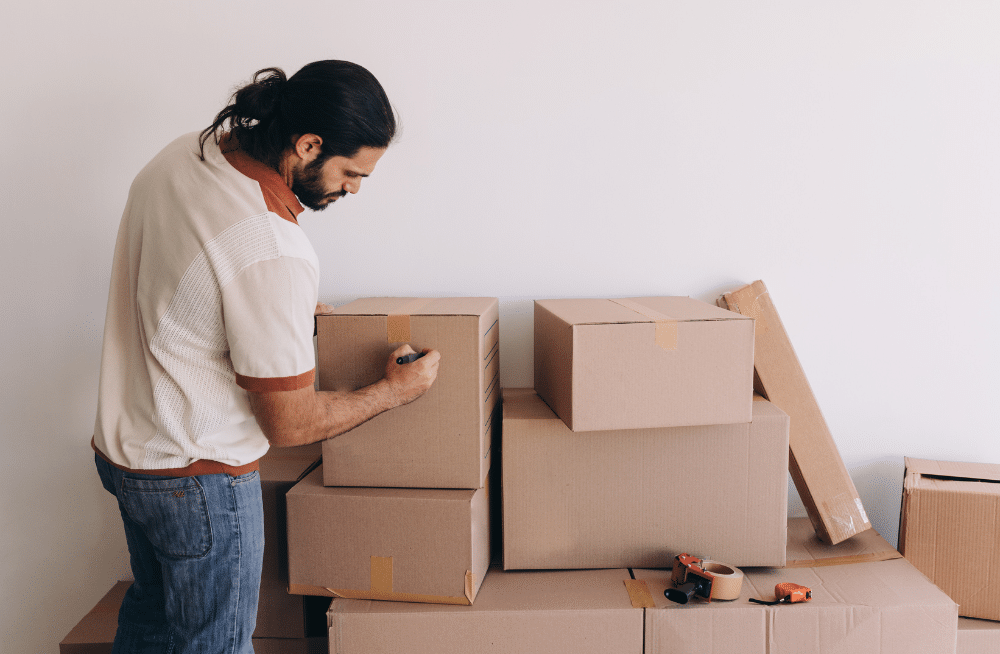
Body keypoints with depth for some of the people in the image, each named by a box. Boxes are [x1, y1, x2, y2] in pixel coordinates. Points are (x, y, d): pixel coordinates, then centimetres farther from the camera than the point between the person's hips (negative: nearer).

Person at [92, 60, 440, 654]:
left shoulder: (182, 154, -5)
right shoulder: (275, 253, -32)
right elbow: (290, 425, -22)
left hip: (123, 443, 8)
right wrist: (396, 390, -10)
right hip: (196, 478, -8)